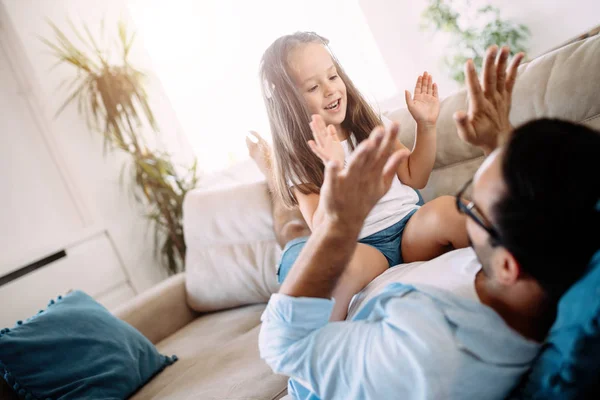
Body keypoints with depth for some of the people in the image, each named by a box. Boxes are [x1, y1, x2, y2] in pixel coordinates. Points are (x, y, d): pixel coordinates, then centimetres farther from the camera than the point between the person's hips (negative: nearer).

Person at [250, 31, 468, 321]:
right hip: (365, 246, -3)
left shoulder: (371, 124, 11)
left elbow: (414, 178, 15)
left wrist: (426, 126, 2)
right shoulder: (298, 160, 1)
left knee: (445, 209, -32)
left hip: (411, 224, 3)